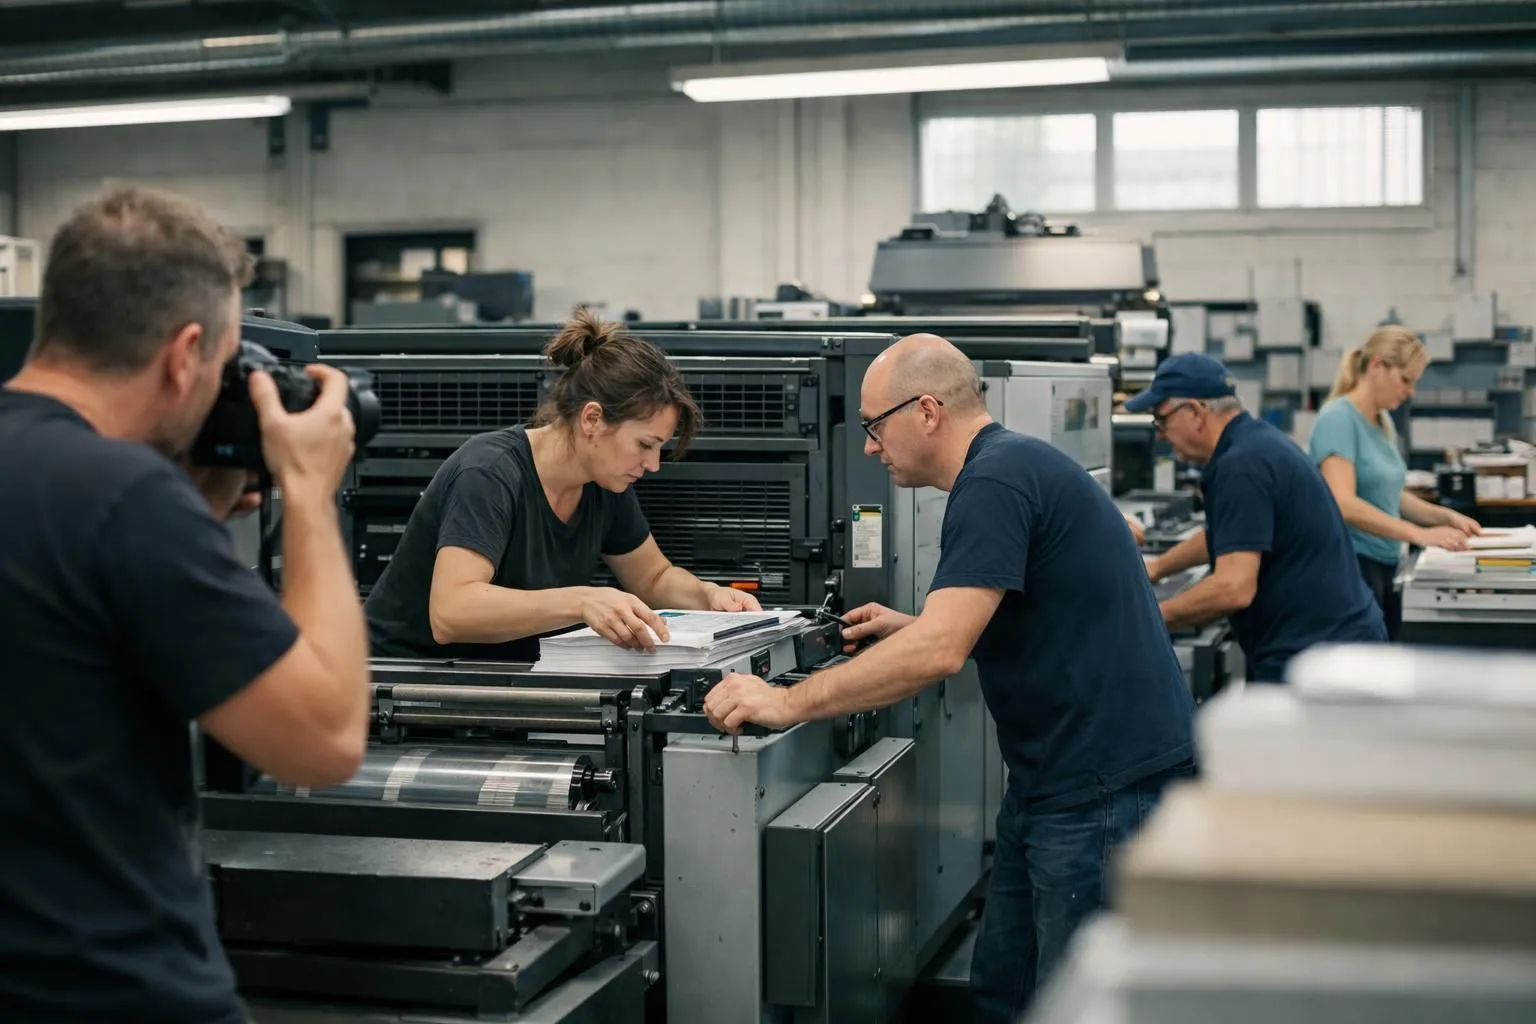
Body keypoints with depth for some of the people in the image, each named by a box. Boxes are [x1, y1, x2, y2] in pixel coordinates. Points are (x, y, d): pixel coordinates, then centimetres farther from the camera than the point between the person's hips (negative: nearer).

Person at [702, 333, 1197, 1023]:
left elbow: (940, 652, -27)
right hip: (1056, 778, 10)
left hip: (1107, 782, -10)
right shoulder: (1011, 466, 15)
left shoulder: (994, 482, -18)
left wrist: (788, 703, -23)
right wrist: (909, 627, 17)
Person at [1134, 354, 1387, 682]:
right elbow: (1228, 536, 32)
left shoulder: (1242, 465, -20)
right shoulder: (1256, 441, 13)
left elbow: (1234, 588, -27)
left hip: (1311, 661, -10)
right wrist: (1157, 567, 37)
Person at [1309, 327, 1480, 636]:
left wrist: (1445, 516, 8)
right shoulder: (1339, 417, -13)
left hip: (1385, 565, 9)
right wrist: (1418, 534, -27)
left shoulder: (1383, 421, 13)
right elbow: (1343, 504, -23)